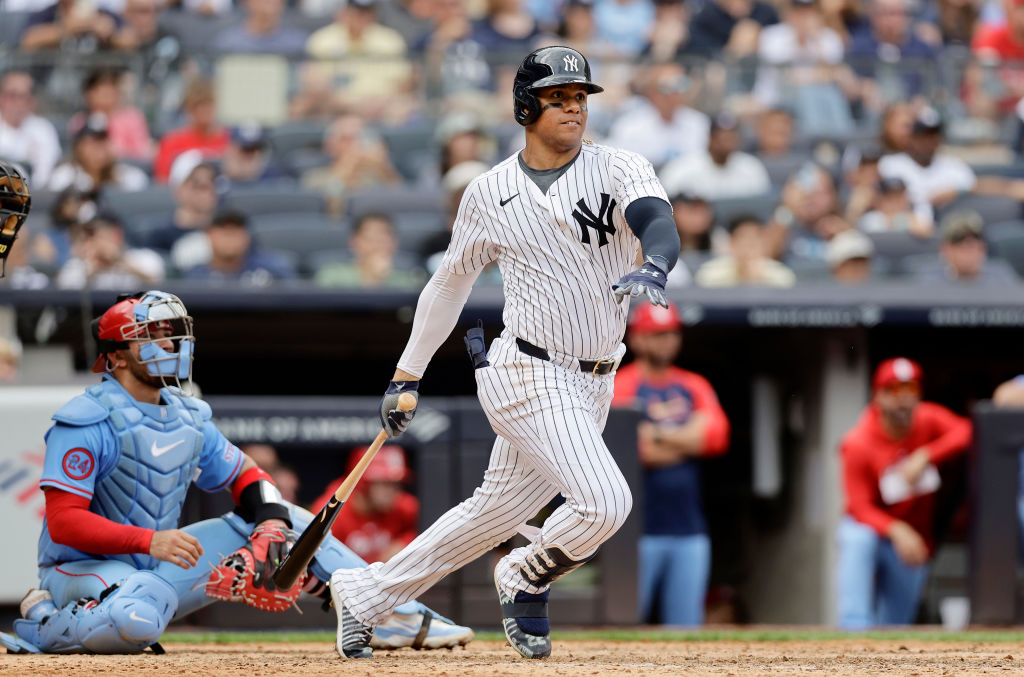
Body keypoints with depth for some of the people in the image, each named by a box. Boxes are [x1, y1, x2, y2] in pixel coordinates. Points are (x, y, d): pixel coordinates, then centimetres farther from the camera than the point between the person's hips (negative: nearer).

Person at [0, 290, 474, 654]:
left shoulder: (188, 417, 8)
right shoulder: (88, 422, -16)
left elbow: (248, 480, 14)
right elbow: (64, 521, -23)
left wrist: (271, 526, -9)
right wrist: (149, 540, -34)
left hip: (158, 564, 8)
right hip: (84, 567, -8)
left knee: (287, 520, 4)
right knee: (138, 618, -44)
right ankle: (42, 626, -14)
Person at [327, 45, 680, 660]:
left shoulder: (619, 169, 0)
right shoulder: (491, 193, 0)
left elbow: (660, 224, -20)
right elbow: (451, 282, 12)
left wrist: (653, 265, -45)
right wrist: (408, 374, 15)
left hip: (591, 385, 4)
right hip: (529, 374, -4)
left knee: (498, 511, 15)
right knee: (604, 502, -20)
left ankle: (366, 594, 31)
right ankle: (526, 581, 10)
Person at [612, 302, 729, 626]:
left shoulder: (695, 387, 16)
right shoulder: (620, 388, 0)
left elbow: (716, 436, -1)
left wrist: (660, 437, -6)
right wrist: (687, 441, -2)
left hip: (689, 532, 5)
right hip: (638, 531, -5)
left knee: (686, 622, 4)